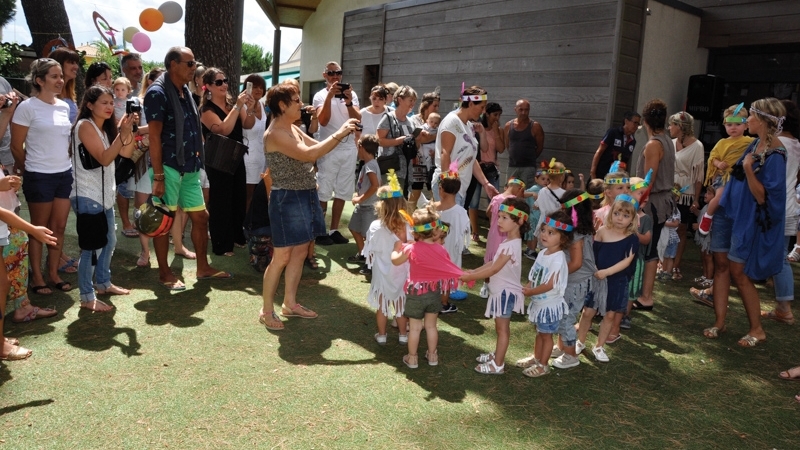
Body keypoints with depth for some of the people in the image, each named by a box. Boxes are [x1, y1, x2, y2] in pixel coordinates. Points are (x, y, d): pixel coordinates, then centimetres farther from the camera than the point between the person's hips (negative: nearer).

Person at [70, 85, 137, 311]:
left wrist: (129, 130, -12)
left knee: (110, 241, 17)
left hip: (105, 195, 9)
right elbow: (104, 158, -22)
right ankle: (87, 297, 0)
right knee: (90, 245, -6)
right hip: (87, 197, -9)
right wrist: (122, 133, -28)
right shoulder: (85, 125, -13)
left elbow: (126, 153, 3)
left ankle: (103, 283, 32)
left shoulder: (106, 128, 12)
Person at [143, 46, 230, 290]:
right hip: (168, 168, -8)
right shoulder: (158, 93, -12)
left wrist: (197, 160, 16)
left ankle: (203, 267, 24)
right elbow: (154, 136, -16)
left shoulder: (185, 92, 12)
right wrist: (158, 176, -19)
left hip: (189, 168, 8)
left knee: (201, 217, 12)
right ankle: (164, 273, 15)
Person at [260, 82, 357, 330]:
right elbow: (308, 154, -26)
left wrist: (342, 134, 1)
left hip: (306, 195, 9)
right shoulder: (275, 134, -17)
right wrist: (338, 134, -21)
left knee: (300, 252, 14)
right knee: (282, 256, -2)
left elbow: (317, 147, 15)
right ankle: (266, 310, 11)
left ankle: (290, 304, 26)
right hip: (287, 198, -9)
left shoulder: (294, 129, 11)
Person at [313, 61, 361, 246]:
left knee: (342, 192, 8)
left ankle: (334, 230, 17)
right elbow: (323, 121, -17)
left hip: (349, 148, 4)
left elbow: (358, 120, -4)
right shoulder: (320, 96, -2)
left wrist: (348, 102, -20)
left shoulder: (351, 94, 8)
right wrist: (330, 95, -24)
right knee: (323, 192, -3)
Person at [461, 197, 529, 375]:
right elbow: (493, 262, 9)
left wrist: (470, 277, -21)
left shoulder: (511, 245, -27)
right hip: (501, 290, 9)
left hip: (506, 292, -9)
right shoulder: (509, 241, 4)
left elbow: (494, 269, -27)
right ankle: (497, 354, 38)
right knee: (500, 327, 22)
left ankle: (498, 365, 14)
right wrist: (473, 271, 1)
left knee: (502, 329, 3)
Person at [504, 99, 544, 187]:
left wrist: (530, 158, 10)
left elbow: (540, 147, 3)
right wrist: (515, 157, 11)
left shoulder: (535, 126, -4)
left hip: (528, 167, -3)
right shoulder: (509, 125, 5)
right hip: (512, 166, 4)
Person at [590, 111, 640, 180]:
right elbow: (599, 152, -10)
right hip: (600, 174, -5)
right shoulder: (613, 132, -8)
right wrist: (592, 172, -15)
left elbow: (627, 161, 16)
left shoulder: (633, 141, 8)